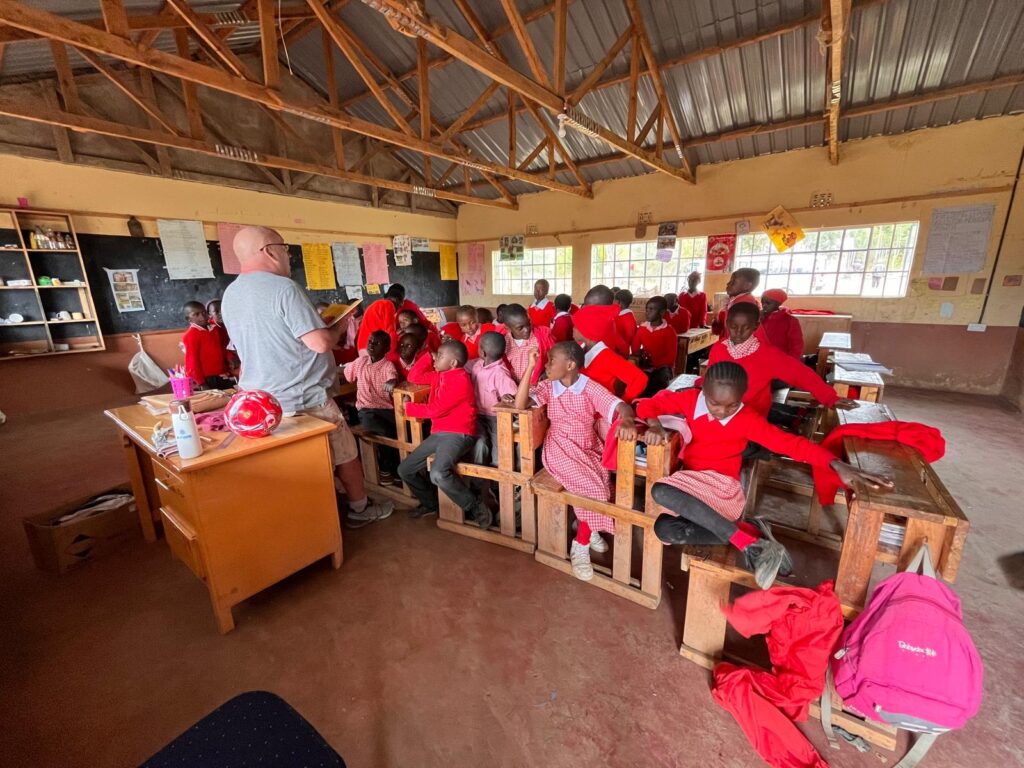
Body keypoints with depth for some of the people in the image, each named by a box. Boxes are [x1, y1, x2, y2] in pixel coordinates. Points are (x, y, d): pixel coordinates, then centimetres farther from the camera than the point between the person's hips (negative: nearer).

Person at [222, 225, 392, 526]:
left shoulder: (230, 295, 9)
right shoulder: (283, 287, -19)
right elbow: (320, 343, -25)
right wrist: (339, 325, -4)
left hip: (260, 399, 8)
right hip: (303, 399, -8)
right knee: (345, 453, 11)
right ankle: (360, 509, 26)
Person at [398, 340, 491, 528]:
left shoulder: (460, 381, -16)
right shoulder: (439, 375, 12)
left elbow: (435, 410, -19)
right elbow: (414, 378, 21)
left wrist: (408, 407, -4)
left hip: (458, 434, -9)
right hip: (437, 433, 9)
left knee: (438, 474, -34)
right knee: (404, 470, 10)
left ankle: (476, 507, -12)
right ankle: (431, 503, 29)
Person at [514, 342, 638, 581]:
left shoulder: (590, 387, -4)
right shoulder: (548, 386, -1)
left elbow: (620, 406, -15)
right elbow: (519, 405, -16)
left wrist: (627, 422, -40)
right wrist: (530, 367, -20)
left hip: (589, 448, 2)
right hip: (560, 448, -2)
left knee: (600, 484, -19)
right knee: (592, 486, -22)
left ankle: (581, 544, 5)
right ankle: (588, 530, 5)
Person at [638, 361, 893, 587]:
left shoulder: (747, 419, -12)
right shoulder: (690, 399, -5)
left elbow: (791, 443, -16)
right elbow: (647, 404, 0)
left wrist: (836, 465, -32)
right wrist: (654, 425, -22)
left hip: (722, 486, -4)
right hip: (690, 479, 4)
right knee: (664, 528, -25)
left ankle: (752, 545, -27)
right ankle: (748, 534, -16)